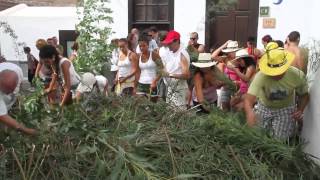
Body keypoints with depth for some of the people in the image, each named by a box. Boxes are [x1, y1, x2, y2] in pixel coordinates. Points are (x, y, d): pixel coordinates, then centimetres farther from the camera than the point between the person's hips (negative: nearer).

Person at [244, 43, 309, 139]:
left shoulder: (298, 75, -25)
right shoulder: (261, 76, -34)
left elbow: (304, 95, -5)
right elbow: (248, 99, -44)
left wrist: (300, 110, -24)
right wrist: (250, 112, -66)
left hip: (286, 109, 1)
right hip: (264, 108, 0)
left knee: (280, 139, -5)